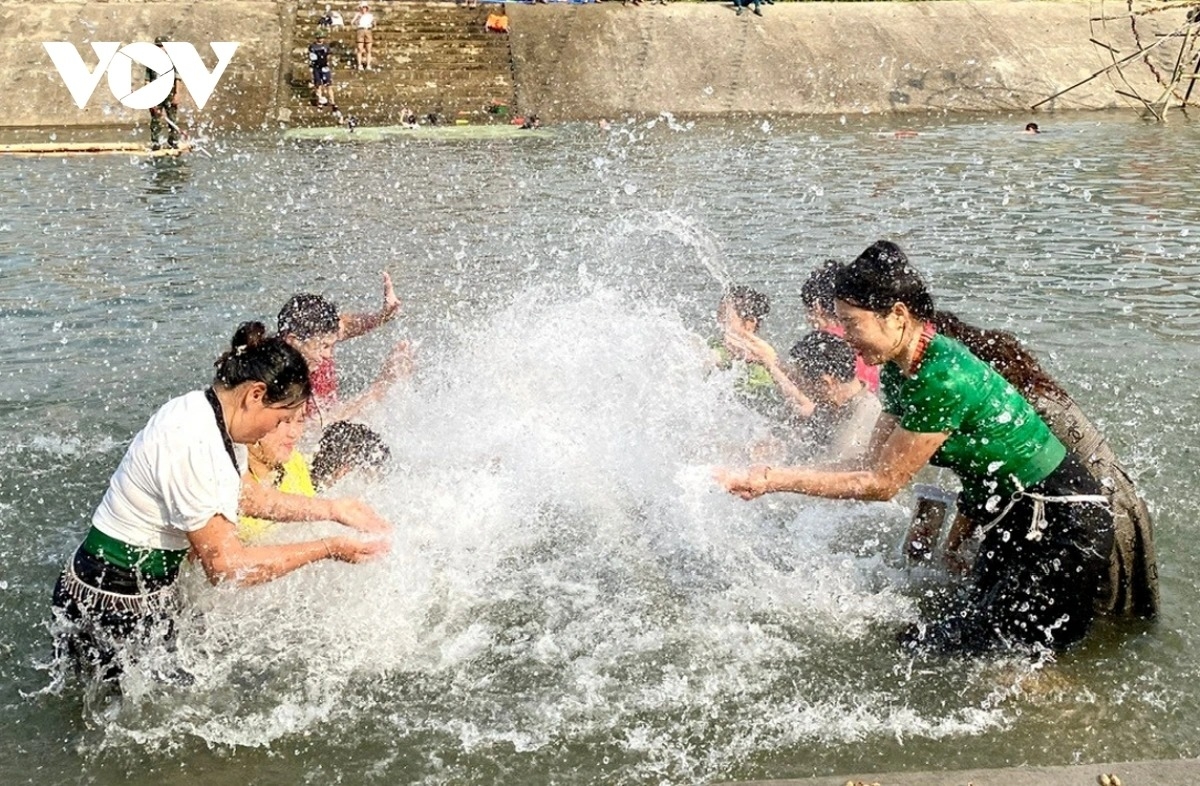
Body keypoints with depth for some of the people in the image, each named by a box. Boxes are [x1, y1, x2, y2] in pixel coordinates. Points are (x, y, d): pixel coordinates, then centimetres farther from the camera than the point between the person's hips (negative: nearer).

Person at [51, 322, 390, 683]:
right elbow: (225, 565, -27)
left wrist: (334, 509, 11)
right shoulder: (193, 444, -28)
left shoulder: (209, 414, 1)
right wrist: (328, 549, -21)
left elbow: (244, 495, 16)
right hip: (114, 613, -9)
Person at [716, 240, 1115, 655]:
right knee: (930, 643, 13)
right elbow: (871, 467, 3)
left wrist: (775, 478, -17)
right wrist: (770, 476, -6)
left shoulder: (942, 379, -28)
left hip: (1062, 527, -9)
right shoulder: (899, 369, 1)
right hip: (1012, 524, 9)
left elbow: (881, 484, -20)